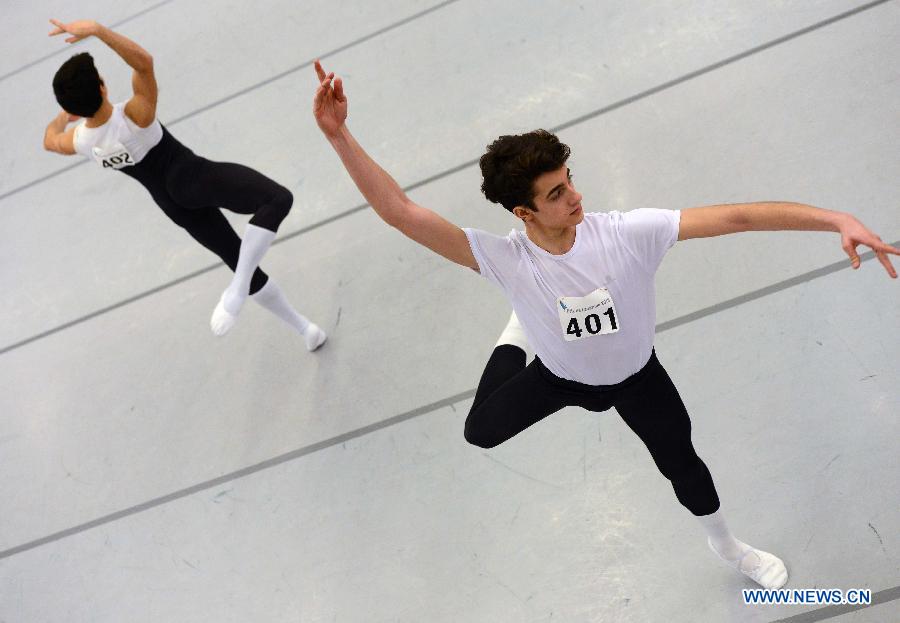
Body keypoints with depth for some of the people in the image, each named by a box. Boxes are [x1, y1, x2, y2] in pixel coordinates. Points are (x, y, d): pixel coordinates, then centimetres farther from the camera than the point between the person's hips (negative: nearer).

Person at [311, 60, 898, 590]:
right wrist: (339, 134, -53)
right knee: (481, 431, 12)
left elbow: (733, 217, -40)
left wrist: (838, 219, -47)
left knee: (681, 462, 18)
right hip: (560, 374, 0)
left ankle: (726, 544, 52)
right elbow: (401, 210, -43)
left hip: (637, 373, 0)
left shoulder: (627, 233, -37)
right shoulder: (506, 259, -36)